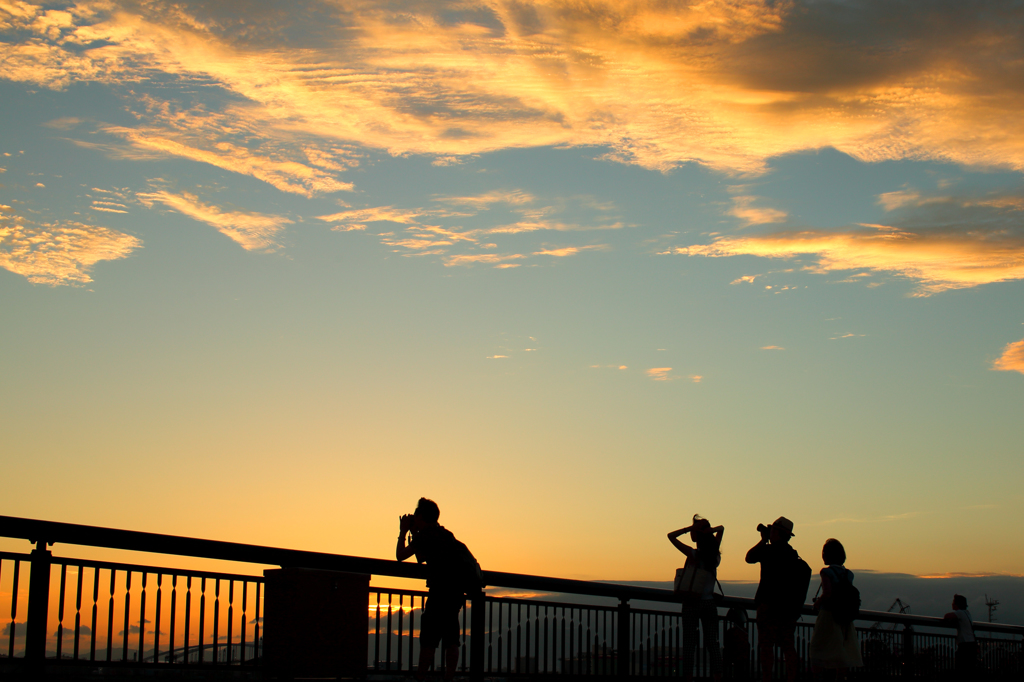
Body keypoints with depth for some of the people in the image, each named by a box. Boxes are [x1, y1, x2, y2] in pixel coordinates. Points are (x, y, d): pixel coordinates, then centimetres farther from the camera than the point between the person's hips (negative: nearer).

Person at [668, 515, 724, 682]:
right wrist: (709, 529, -6)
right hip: (709, 603, 4)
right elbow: (721, 529, 16)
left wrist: (690, 528, -14)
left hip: (692, 603, -4)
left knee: (689, 644, 0)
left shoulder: (694, 554, -13)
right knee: (713, 644, 6)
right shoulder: (715, 554, 0)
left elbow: (671, 536, -10)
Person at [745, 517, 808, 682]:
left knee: (766, 646, -6)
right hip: (790, 608, 7)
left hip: (770, 605, -7)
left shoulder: (769, 550, -10)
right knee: (788, 645, 9)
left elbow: (749, 558, 2)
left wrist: (763, 540, 9)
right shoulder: (793, 554, 12)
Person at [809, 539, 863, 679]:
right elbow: (851, 597, 7)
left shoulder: (826, 572, -11)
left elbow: (827, 594, -22)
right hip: (845, 618, 6)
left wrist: (817, 603, -3)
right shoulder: (848, 574, 7)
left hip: (828, 615, -6)